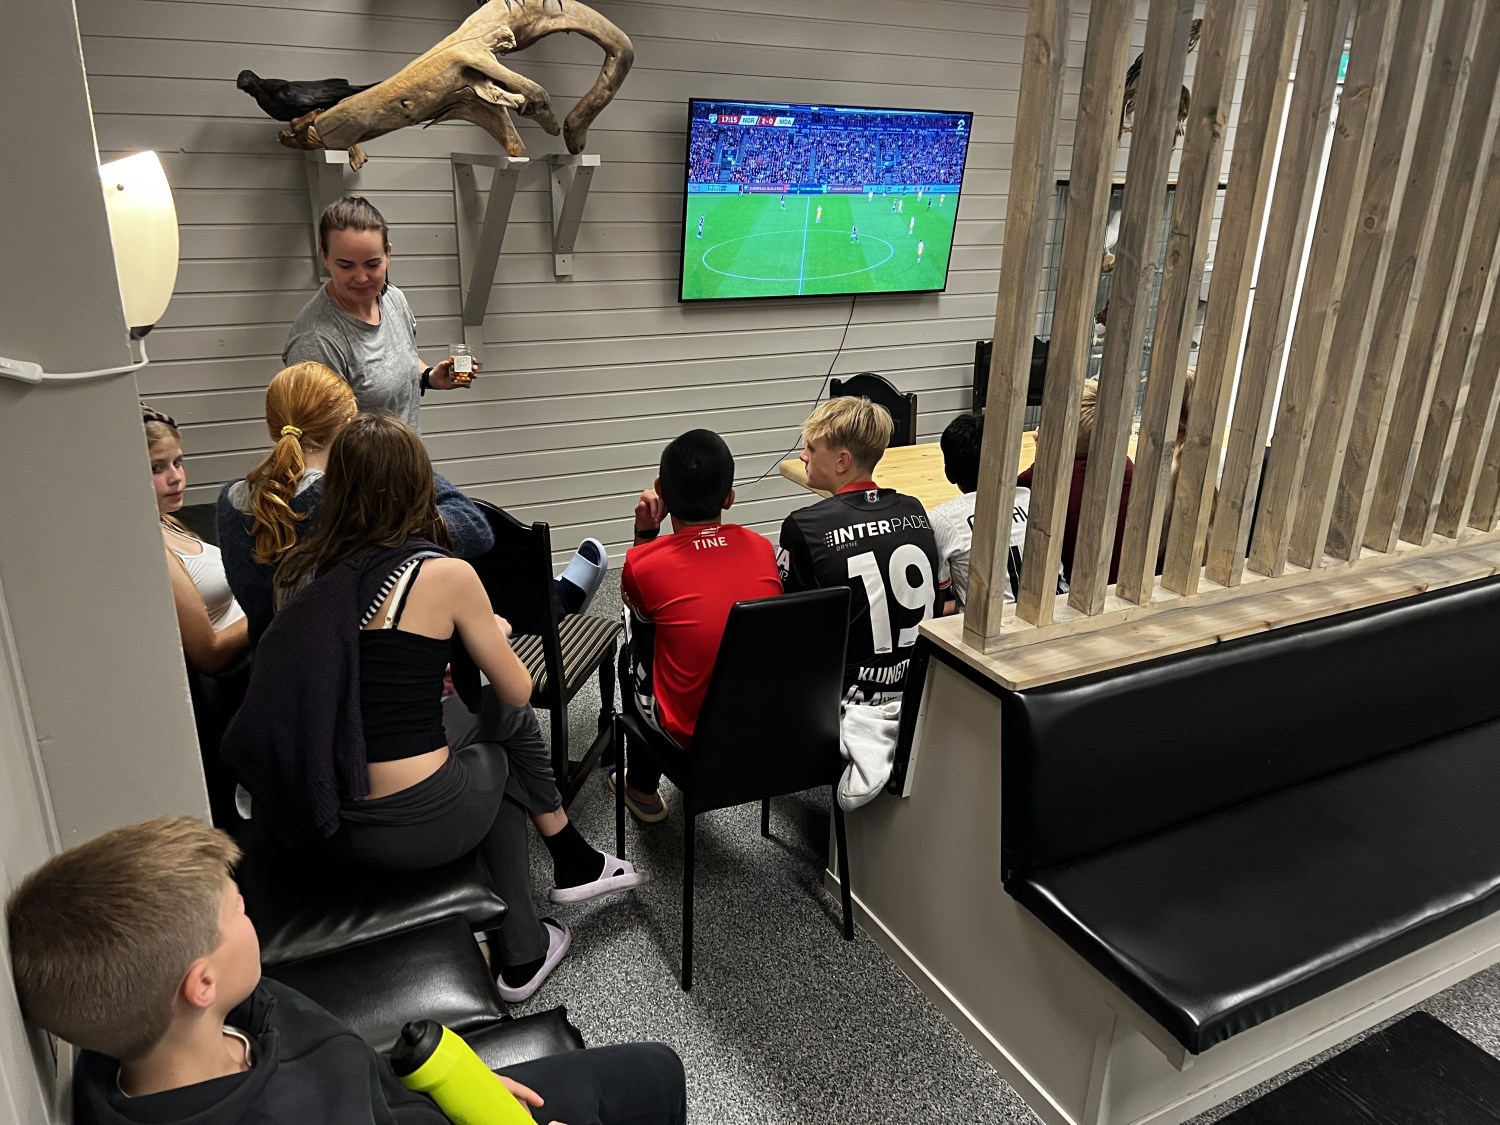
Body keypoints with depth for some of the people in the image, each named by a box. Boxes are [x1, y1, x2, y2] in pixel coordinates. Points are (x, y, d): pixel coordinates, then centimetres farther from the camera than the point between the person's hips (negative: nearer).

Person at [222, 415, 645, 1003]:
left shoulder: (304, 572, 2)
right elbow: (518, 691, -1)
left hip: (326, 820, 6)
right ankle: (574, 861, 38)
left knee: (496, 762, 28)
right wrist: (490, 633, 17)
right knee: (507, 718, 22)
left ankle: (522, 953, 35)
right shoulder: (445, 574, -14)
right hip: (414, 825, -6)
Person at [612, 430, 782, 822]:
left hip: (694, 733, -3)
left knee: (633, 655, 25)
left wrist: (644, 532, 2)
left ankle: (643, 789, 38)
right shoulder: (762, 548, -3)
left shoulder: (643, 563, -14)